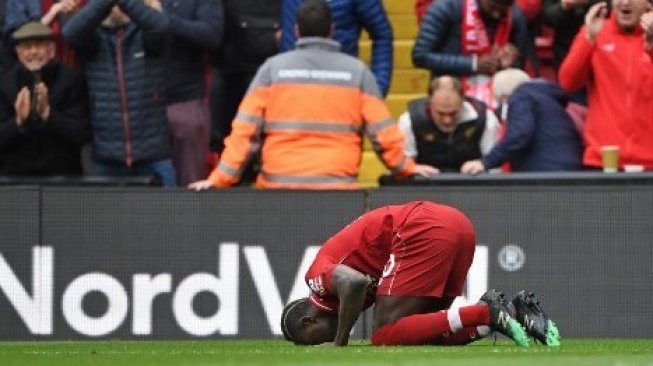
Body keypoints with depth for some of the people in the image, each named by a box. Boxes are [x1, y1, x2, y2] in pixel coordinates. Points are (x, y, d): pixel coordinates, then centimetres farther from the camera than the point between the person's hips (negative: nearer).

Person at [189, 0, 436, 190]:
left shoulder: (273, 68, 4)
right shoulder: (357, 71, 5)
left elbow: (245, 130, -1)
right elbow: (382, 131, 5)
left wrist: (221, 178, 1)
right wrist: (406, 168, 20)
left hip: (279, 188, 0)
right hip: (338, 188, 0)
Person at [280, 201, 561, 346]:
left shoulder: (319, 274, 2)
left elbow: (355, 283, -18)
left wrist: (339, 343, -9)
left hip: (425, 231, -10)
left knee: (385, 337, -7)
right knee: (422, 330, 13)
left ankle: (487, 313, -18)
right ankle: (516, 313, -2)